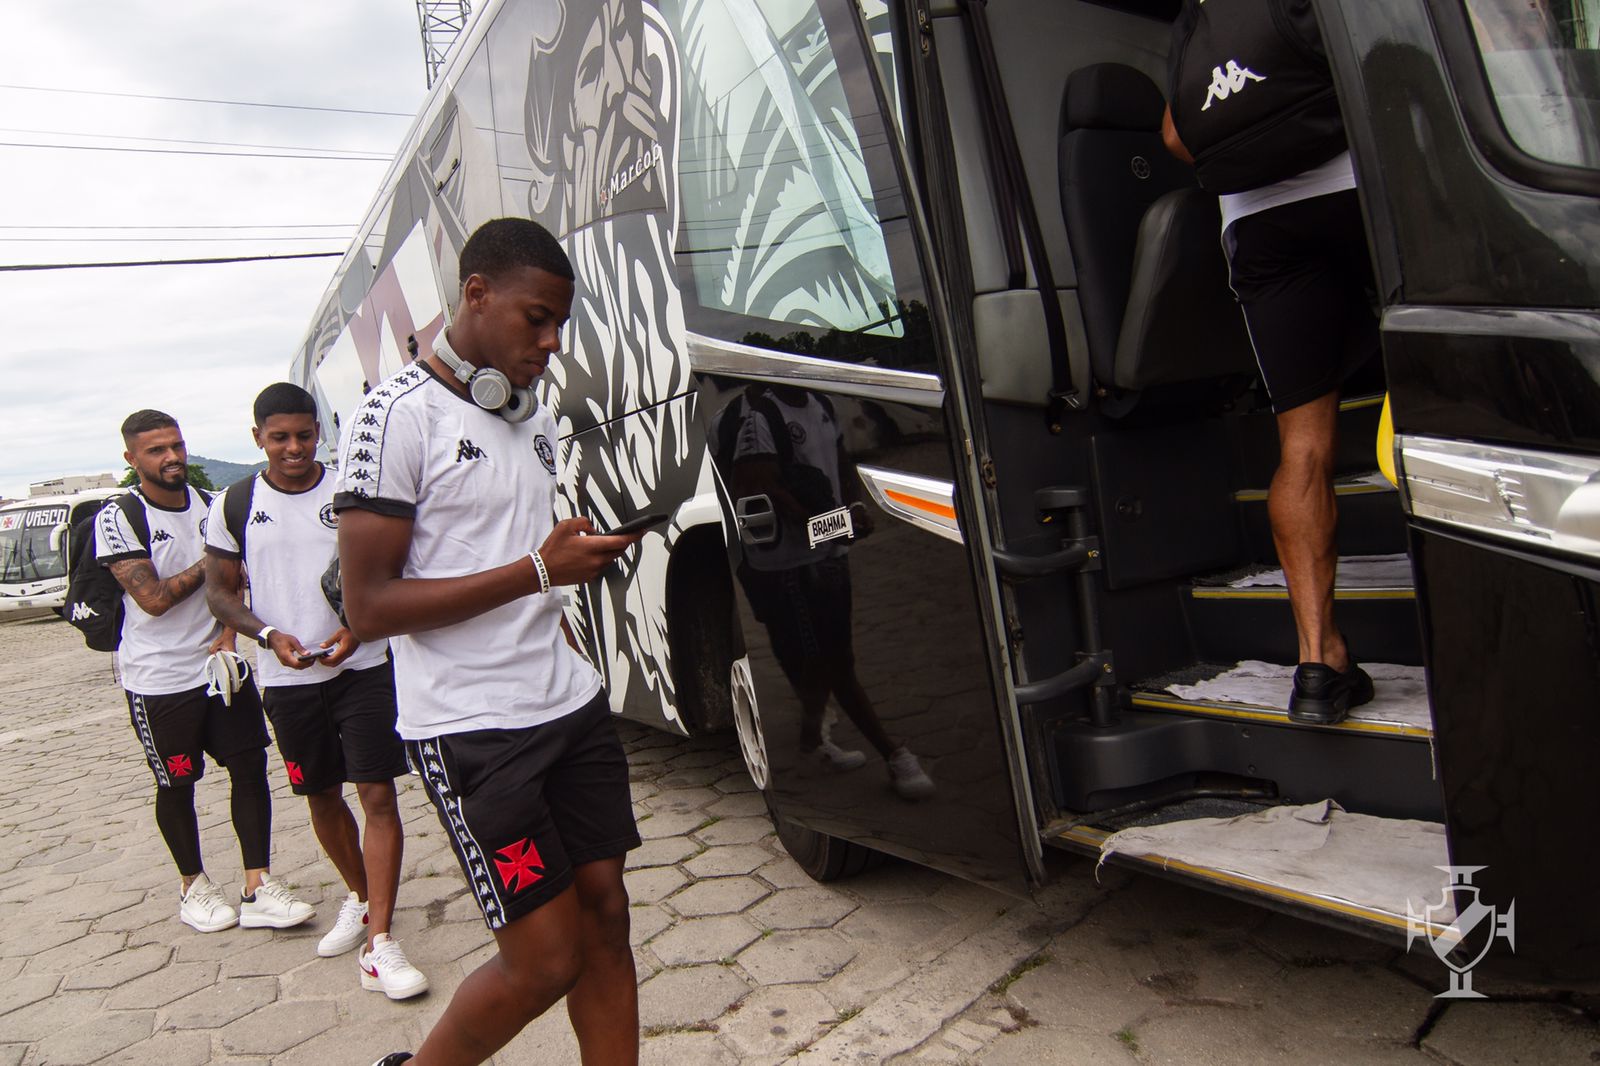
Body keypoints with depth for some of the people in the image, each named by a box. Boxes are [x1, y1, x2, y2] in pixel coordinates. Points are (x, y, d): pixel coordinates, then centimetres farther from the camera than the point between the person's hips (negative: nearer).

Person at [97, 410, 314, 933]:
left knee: (250, 767, 1)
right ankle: (193, 886, 28)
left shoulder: (210, 505, 7)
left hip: (221, 666, 5)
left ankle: (257, 889, 8)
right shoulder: (119, 519, -10)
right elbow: (154, 598, -17)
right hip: (158, 679, -4)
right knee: (176, 785, 9)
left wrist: (229, 633, -5)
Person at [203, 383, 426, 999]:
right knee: (322, 798, 16)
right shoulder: (233, 506, 3)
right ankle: (360, 897, 39)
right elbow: (220, 592, 6)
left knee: (378, 796, -10)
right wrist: (270, 635, -12)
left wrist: (359, 627, -16)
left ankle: (378, 942, -8)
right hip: (287, 678, 3)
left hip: (363, 667, -2)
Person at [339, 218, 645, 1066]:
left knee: (604, 916, 8)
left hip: (570, 708, 7)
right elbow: (370, 607, -16)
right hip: (471, 732, -7)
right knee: (547, 958, -1)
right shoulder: (398, 416, -11)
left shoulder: (533, 416, 14)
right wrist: (539, 569, -20)